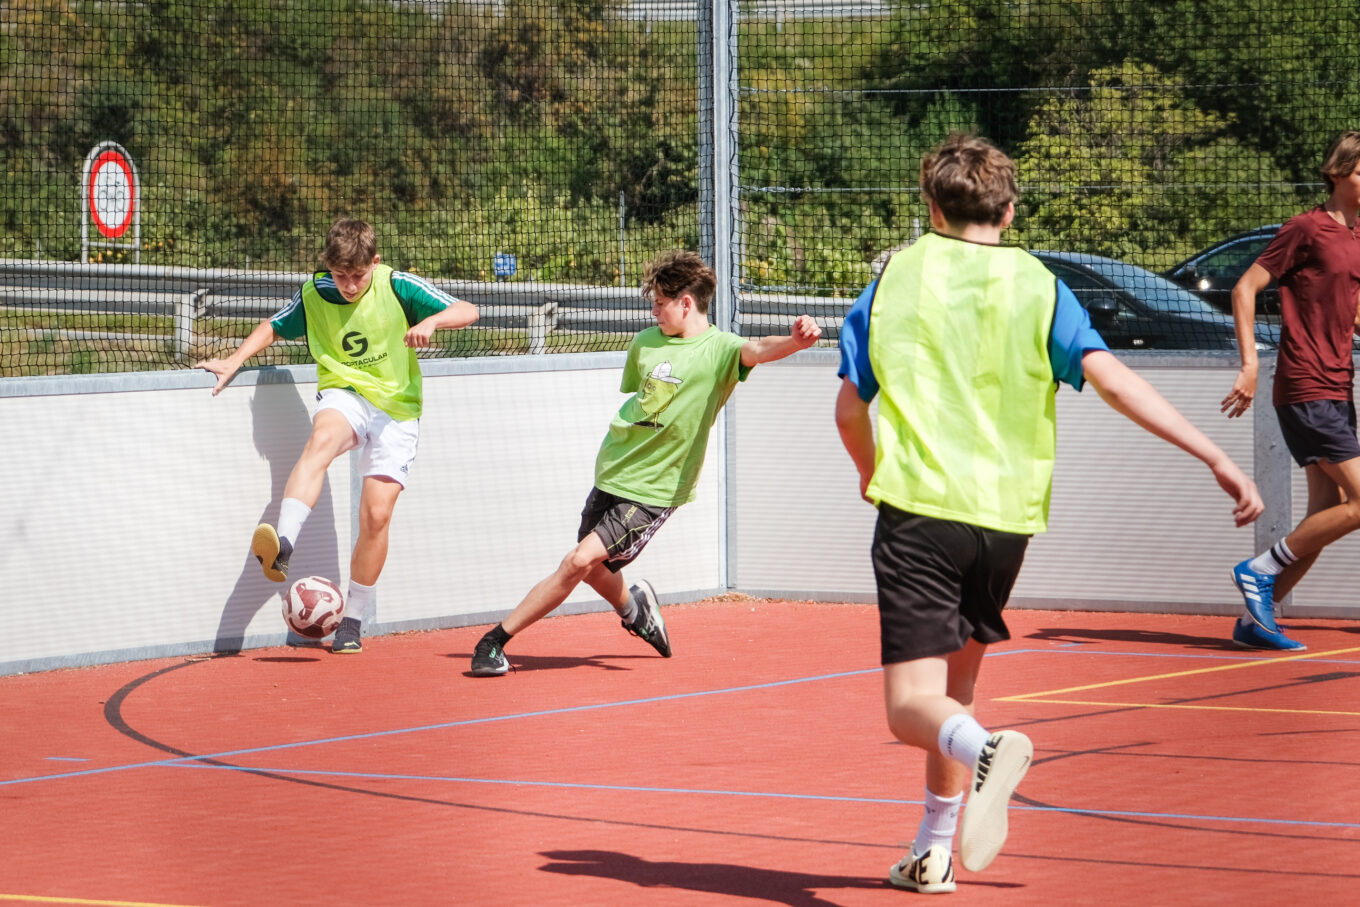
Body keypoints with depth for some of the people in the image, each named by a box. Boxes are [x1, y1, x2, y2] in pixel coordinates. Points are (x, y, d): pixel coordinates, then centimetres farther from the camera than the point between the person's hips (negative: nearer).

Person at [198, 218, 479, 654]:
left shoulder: (397, 287, -9)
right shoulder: (314, 295, -2)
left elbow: (467, 311, -10)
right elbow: (273, 326, 16)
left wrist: (431, 322, -30)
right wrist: (234, 361, 2)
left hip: (396, 409, 0)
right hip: (344, 395, 0)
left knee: (376, 515, -10)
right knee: (321, 438, -37)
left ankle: (353, 620, 8)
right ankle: (282, 545, -56)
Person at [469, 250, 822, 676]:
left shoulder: (719, 349, -13)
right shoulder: (645, 343, 5)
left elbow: (757, 350, -35)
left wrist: (795, 340, -55)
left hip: (654, 491, -7)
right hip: (613, 476, 7)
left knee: (580, 561, -16)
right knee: (593, 570, 17)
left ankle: (495, 640, -8)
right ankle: (634, 607, 50)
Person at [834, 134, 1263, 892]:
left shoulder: (897, 278, 5)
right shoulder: (1038, 287, 4)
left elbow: (850, 408, 8)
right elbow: (1112, 379, -10)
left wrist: (873, 475, 30)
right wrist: (1216, 457, -13)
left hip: (917, 509, -3)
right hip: (1006, 516, 3)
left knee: (913, 704, -7)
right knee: (954, 679, 23)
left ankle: (987, 751, -40)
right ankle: (935, 851, 25)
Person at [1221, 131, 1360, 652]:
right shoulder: (1307, 229, -8)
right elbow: (1245, 288, -9)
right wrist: (1250, 364, -15)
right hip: (1306, 389, -8)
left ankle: (1254, 620, 11)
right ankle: (1260, 570, -2)